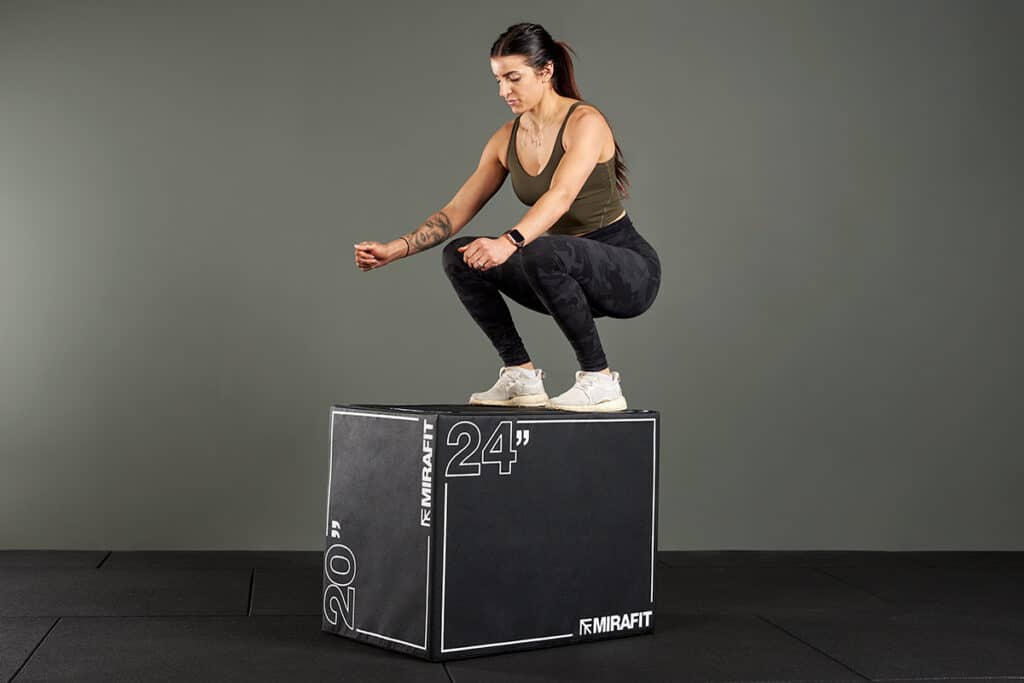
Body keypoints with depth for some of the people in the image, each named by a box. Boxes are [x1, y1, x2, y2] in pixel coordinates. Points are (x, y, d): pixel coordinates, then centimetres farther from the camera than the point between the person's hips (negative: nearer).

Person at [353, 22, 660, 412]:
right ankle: (521, 376, -1)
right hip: (568, 274, 7)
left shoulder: (585, 122, -17)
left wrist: (508, 242, -52)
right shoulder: (507, 139, 3)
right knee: (461, 257, -10)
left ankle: (600, 380, -20)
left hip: (629, 268, -7)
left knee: (542, 255, -37)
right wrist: (395, 249, -12)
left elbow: (560, 197, -35)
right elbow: (458, 210, 2)